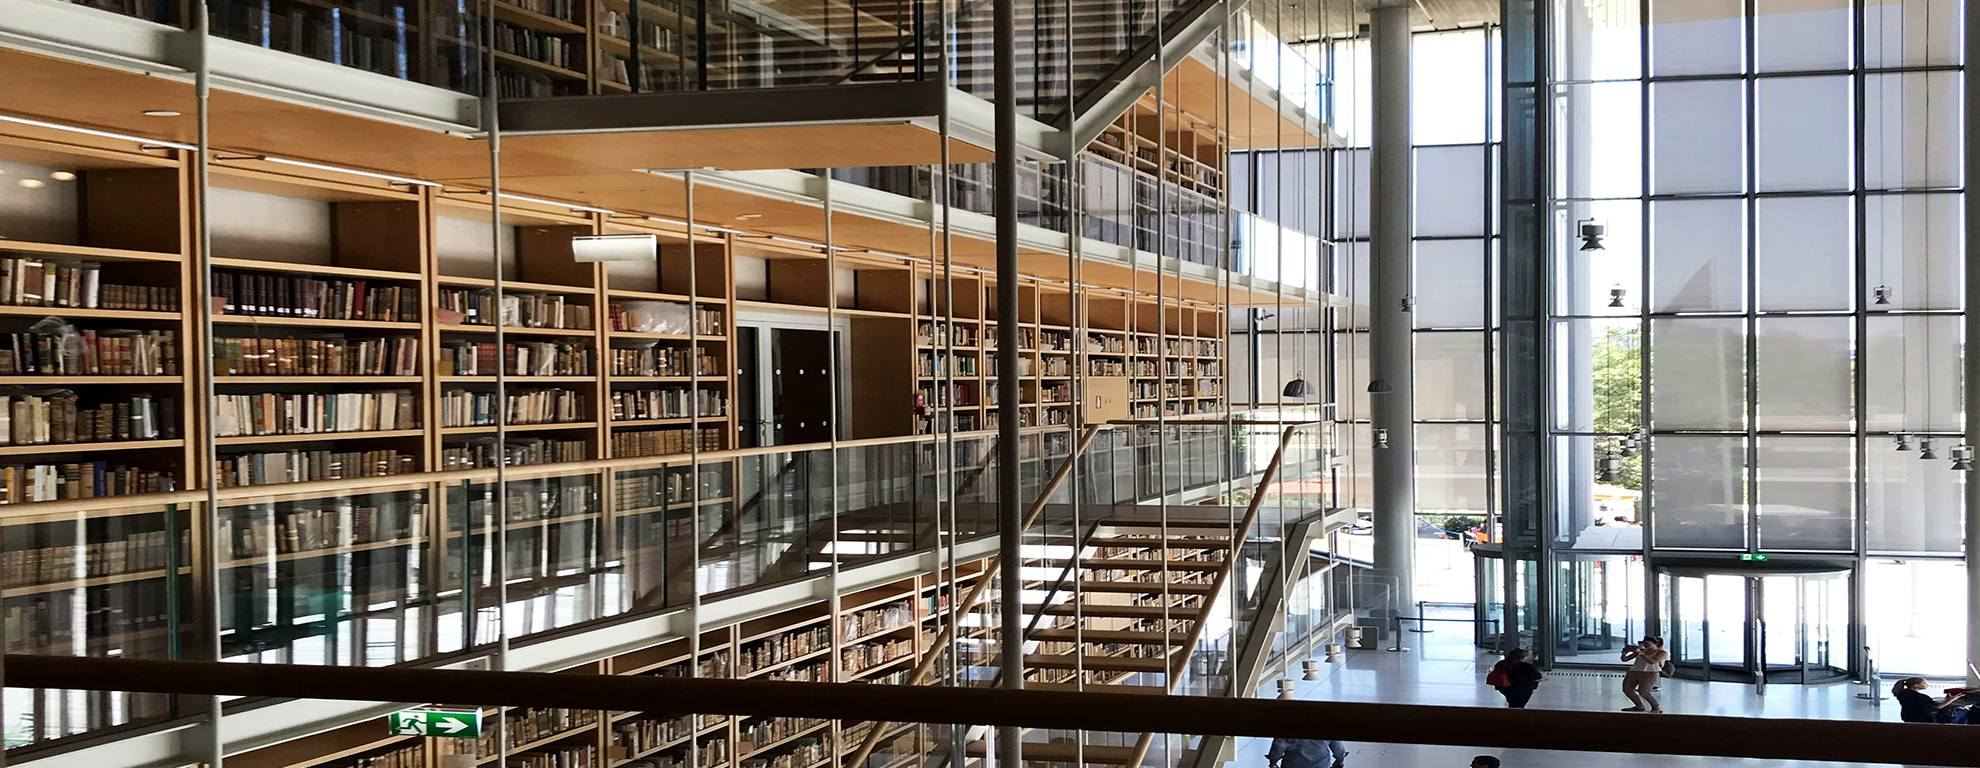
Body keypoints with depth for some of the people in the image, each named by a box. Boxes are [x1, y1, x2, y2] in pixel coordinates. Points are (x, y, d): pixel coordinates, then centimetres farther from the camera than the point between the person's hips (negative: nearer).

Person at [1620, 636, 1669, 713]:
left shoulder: (1663, 653, 2)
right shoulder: (1641, 650, 16)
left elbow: (1652, 661, -17)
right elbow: (1625, 659, 15)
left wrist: (1640, 653, -20)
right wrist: (1624, 653, -6)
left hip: (1650, 673, -7)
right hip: (1633, 672, 7)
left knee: (1643, 692, -22)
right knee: (1627, 689, 1)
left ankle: (1657, 708, -3)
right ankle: (1639, 706, 23)